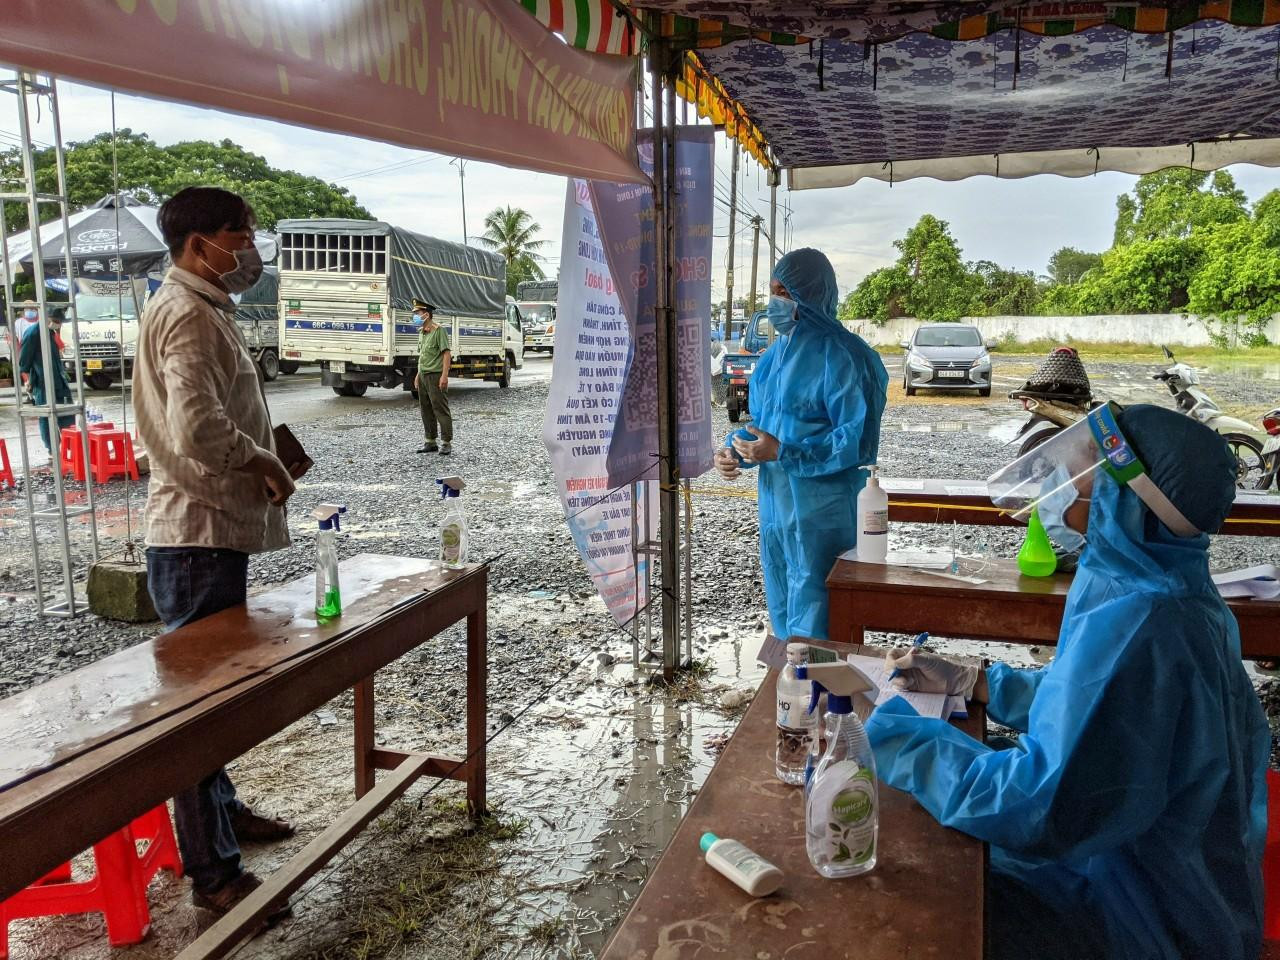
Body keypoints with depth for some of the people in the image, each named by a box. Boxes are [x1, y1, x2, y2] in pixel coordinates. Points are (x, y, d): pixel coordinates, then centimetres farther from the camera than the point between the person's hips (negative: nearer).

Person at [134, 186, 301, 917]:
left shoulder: (205, 308, 15)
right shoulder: (188, 315, -18)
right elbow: (199, 429, -32)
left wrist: (265, 460, 10)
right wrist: (264, 463, -15)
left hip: (216, 532, 11)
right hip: (200, 536, -11)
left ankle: (222, 810, 40)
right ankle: (215, 872, 10)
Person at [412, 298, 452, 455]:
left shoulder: (439, 330, -11)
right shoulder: (421, 332, 16)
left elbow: (446, 353, -15)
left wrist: (444, 375, -22)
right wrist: (418, 374, 19)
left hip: (435, 376, -9)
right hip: (423, 376, 9)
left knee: (441, 410, -6)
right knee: (426, 410, 11)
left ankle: (447, 442, -1)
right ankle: (430, 442, 19)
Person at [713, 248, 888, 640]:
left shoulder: (840, 357, -15)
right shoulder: (776, 354, 11)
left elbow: (857, 441, -19)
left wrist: (782, 452, -22)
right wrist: (734, 451, 0)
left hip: (822, 510, -8)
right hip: (775, 502, 8)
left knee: (811, 617, -2)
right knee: (782, 611, 20)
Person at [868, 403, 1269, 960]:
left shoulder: (1134, 628, -34)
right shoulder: (1164, 589, -2)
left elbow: (1037, 806, -34)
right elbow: (1087, 696, 13)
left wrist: (889, 736, -25)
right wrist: (964, 680, 6)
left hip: (1145, 913, -9)